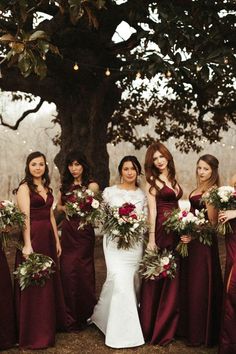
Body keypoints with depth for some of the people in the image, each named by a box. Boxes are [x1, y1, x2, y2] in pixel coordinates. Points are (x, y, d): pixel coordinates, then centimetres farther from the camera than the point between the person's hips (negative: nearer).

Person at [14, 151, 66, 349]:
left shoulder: (47, 188, 14)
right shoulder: (24, 187, -7)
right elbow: (25, 217, -17)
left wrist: (57, 240, 13)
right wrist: (27, 245, -25)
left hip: (48, 237, 7)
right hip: (33, 237, -7)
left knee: (50, 281, 16)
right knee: (34, 284, 1)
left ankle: (50, 324, 32)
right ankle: (33, 334, 12)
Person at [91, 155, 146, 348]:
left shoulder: (142, 194, 9)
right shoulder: (110, 192, 2)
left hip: (136, 244, 3)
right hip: (115, 242, -3)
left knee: (132, 282, 6)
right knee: (119, 281, -14)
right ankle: (121, 332, 1)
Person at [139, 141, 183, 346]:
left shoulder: (173, 179, 14)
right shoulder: (152, 181, -4)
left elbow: (176, 206, 15)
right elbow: (152, 211, -11)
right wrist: (151, 239, -15)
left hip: (176, 231, 6)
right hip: (161, 231, -6)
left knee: (172, 278, 11)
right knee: (156, 278, 1)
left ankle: (167, 327, 25)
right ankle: (153, 329, 12)